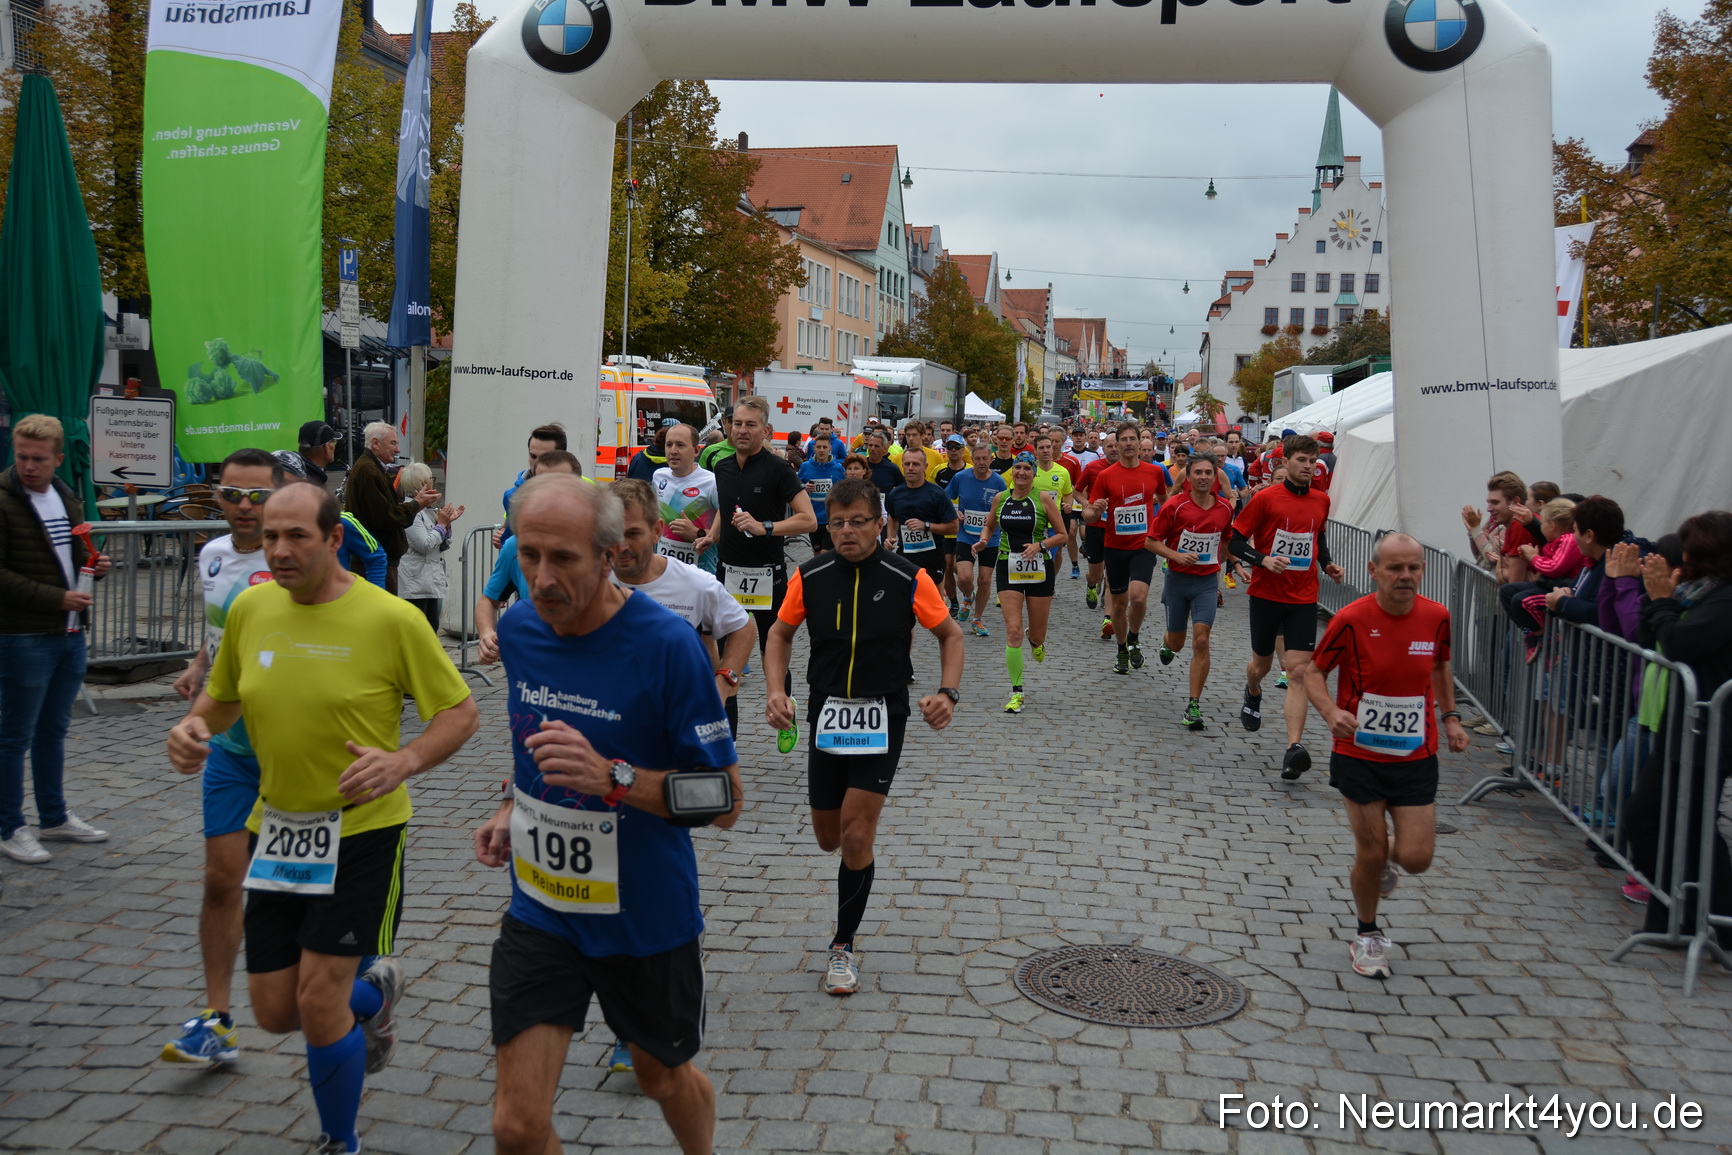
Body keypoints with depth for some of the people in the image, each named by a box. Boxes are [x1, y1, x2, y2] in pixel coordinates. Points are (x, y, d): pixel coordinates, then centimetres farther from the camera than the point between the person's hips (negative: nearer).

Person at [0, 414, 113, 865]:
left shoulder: (67, 498, 12)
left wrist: (94, 563, 3)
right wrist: (58, 599, -19)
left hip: (71, 633, 7)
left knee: (54, 731, 17)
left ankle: (55, 818, 28)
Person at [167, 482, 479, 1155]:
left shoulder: (391, 619, -14)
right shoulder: (250, 609, 1)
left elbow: (460, 712, -8)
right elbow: (222, 697, 16)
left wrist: (404, 760, -26)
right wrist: (193, 727, -6)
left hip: (362, 830, -5)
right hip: (277, 829, 5)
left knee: (318, 1003, -8)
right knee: (275, 1013, 9)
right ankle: (373, 995, 43)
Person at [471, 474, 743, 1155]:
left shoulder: (666, 644, -22)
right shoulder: (517, 628, -3)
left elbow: (726, 800, -19)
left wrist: (614, 778, -31)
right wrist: (513, 807, 4)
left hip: (647, 916, -3)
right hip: (539, 913, 4)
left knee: (663, 1077, 21)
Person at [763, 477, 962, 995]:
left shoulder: (908, 579, -9)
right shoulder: (810, 577, -3)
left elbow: (950, 633, 4)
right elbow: (780, 633, 11)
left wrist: (948, 692, -11)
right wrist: (776, 691, -4)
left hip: (882, 714, -3)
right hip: (825, 712, 3)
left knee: (856, 836, -9)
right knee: (830, 839, 11)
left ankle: (845, 945, 8)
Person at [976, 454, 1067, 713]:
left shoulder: (1043, 498, -5)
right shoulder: (1000, 498, 3)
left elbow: (1062, 535, -2)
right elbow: (989, 526, 20)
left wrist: (1040, 545, -19)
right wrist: (983, 541, -1)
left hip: (1039, 568, -1)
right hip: (1008, 567, 1)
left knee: (1038, 635, 8)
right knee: (1013, 631, -11)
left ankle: (1034, 640, 49)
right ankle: (1016, 693, -3)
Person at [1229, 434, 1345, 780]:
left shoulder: (1321, 500, 6)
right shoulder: (1265, 498, -7)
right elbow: (1236, 542, -5)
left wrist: (1327, 564, 6)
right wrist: (1263, 559, -22)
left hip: (1303, 598, 2)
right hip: (1266, 595, -2)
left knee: (1298, 670, -10)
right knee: (1262, 663, 15)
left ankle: (1294, 748, -17)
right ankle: (1253, 695, 53)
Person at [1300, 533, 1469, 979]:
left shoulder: (1436, 617, -4)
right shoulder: (1352, 620, -15)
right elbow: (1314, 671, -5)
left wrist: (1450, 716, 9)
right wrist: (1331, 711, -23)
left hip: (1416, 757, 3)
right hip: (1360, 754, -2)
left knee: (1416, 858, -3)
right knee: (1370, 855, 4)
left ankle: (1388, 854, 36)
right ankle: (1368, 935, 30)